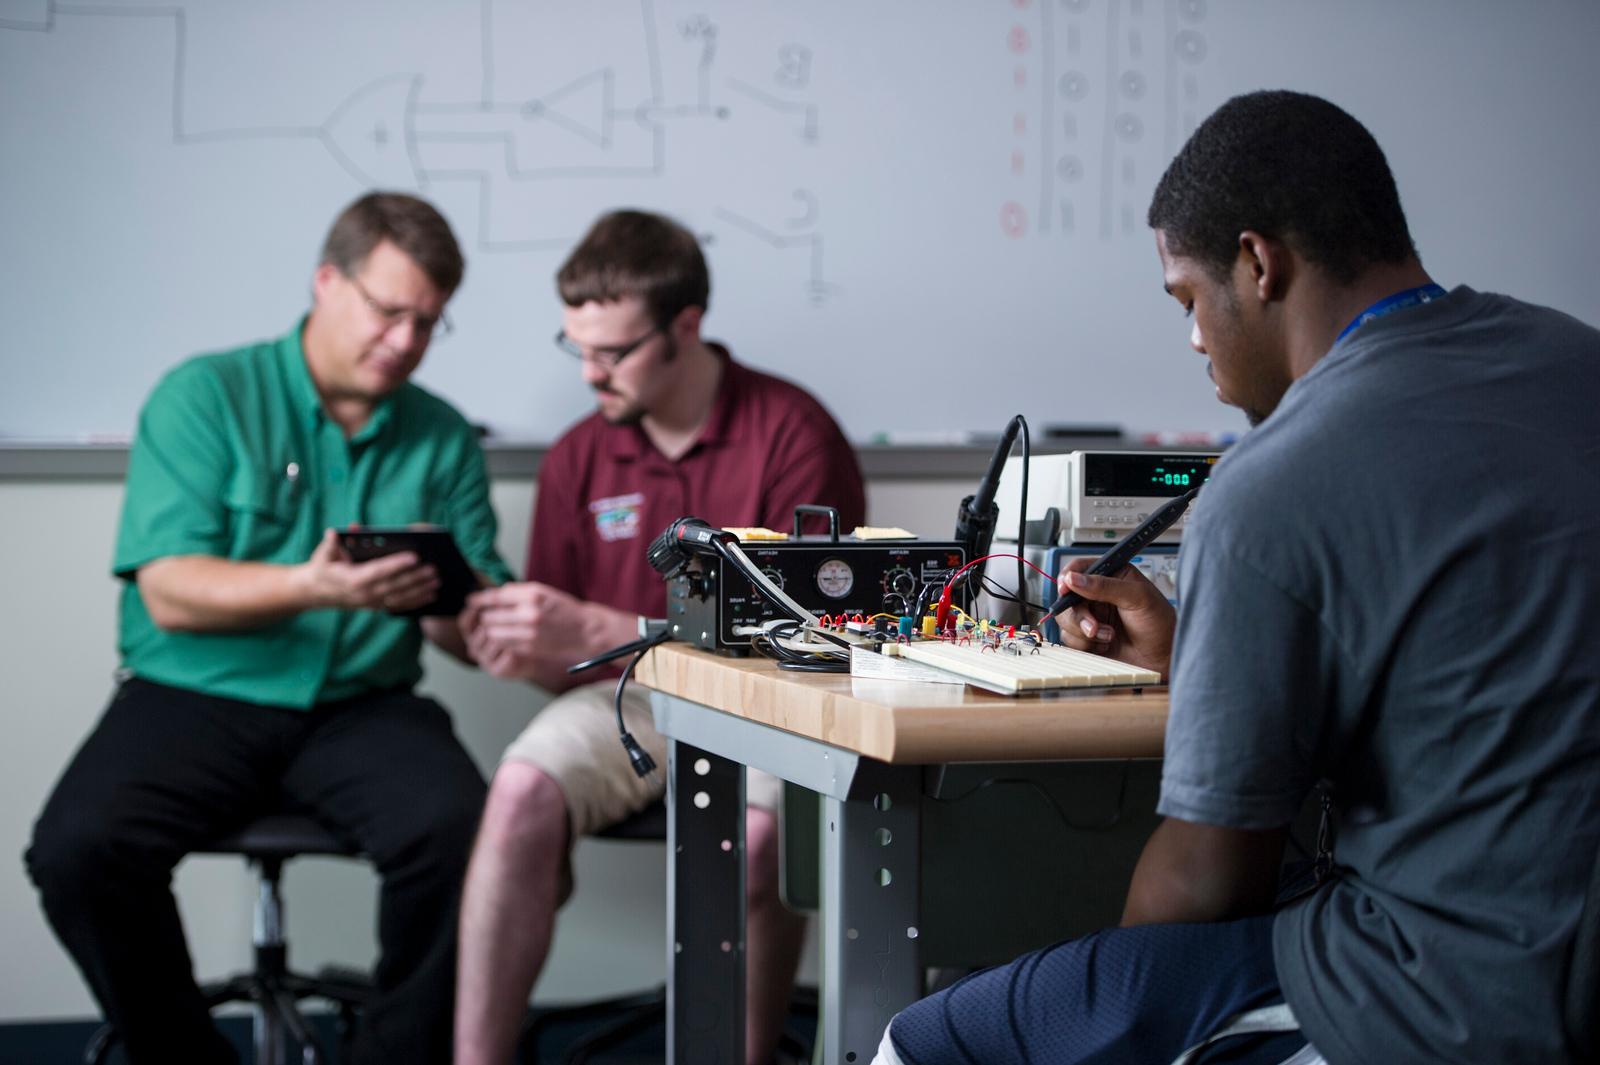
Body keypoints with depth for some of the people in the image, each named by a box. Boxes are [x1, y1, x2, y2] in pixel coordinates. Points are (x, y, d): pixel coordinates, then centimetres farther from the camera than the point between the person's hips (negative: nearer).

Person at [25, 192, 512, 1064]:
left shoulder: (443, 438, 11)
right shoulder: (203, 397, 1)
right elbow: (170, 592, -10)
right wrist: (312, 588, -26)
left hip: (362, 706, 2)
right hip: (193, 698, -1)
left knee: (457, 831, -29)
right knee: (78, 850, -27)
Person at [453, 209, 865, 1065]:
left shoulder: (792, 434, -8)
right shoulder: (578, 458, 7)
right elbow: (566, 663, 13)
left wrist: (599, 631, -19)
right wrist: (521, 651, -14)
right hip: (627, 697, 4)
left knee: (755, 830, -35)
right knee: (524, 787, -27)